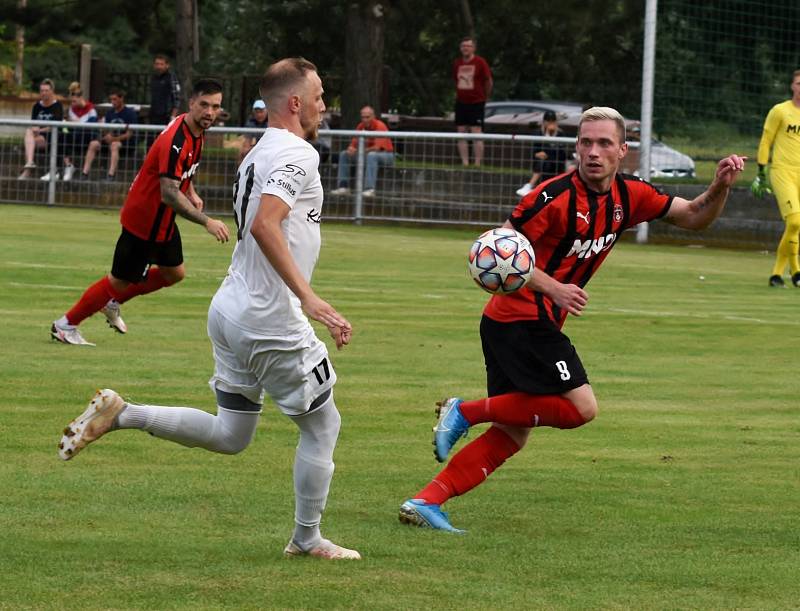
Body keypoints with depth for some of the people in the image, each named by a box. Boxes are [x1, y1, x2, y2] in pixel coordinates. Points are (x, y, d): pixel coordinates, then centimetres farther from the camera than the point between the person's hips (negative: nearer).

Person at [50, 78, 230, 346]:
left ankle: (111, 303, 35)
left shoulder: (196, 132, -1)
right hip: (143, 221, -9)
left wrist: (191, 192, 7)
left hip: (162, 220, 9)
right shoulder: (176, 141, -32)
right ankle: (65, 325, 18)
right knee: (121, 281, 2)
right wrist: (206, 222, -44)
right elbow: (169, 194, -39)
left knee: (174, 273, 19)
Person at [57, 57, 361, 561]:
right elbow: (264, 225, -29)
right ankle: (307, 539, 16)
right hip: (270, 321, -9)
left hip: (231, 311, 9)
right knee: (323, 425, 8)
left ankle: (120, 415, 7)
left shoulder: (257, 155, 15)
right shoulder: (298, 154, -15)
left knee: (230, 435, 17)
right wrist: (307, 296, -33)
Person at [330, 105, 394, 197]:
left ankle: (370, 189, -45)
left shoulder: (380, 126, -21)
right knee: (343, 154, 1)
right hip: (367, 153, 8)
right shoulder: (361, 126, 0)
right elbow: (354, 144, 3)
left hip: (386, 154, -8)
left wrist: (358, 151, -27)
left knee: (371, 155, -41)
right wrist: (351, 149, -23)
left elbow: (377, 148, -29)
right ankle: (343, 187, -4)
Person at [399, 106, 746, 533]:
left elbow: (694, 217, 14)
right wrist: (552, 287, -26)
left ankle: (426, 501, 3)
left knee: (512, 434, 7)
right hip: (523, 318, -8)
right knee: (580, 407, -14)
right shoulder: (556, 196, -17)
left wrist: (720, 187, -5)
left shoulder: (629, 196, 7)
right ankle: (465, 411, -8)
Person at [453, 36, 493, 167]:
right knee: (461, 133, 2)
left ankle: (477, 164, -9)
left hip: (477, 103, -5)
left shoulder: (480, 62, -6)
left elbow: (489, 81, 1)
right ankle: (465, 163, 5)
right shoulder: (457, 63, 8)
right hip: (461, 102, 5)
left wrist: (484, 96, 10)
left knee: (476, 133, -9)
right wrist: (460, 94, 16)